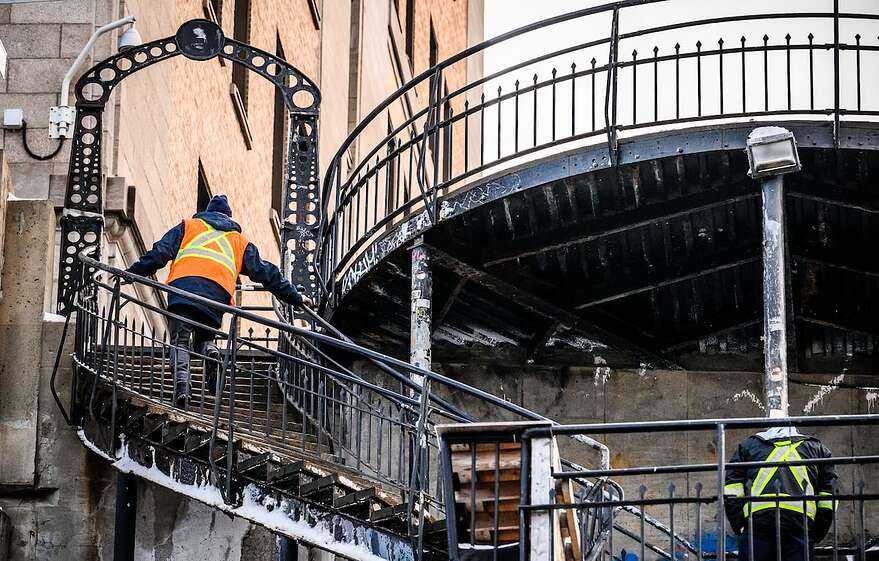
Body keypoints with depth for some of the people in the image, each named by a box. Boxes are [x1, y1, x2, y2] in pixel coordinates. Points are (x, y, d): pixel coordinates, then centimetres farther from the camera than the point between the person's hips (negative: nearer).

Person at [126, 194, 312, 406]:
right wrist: (295, 297, 36)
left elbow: (160, 252, 15)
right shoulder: (240, 242, 33)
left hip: (184, 284, -2)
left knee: (180, 341, -3)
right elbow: (266, 272, 32)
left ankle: (181, 383, -29)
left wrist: (133, 273, 14)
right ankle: (210, 351, -15)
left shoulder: (188, 226, 29)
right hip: (217, 293, 2)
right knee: (204, 337, 20)